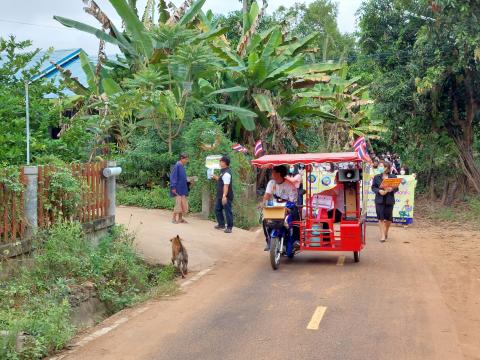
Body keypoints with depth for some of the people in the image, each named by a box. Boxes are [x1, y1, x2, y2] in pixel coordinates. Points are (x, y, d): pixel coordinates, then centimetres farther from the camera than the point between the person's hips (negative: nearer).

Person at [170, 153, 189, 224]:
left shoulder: (182, 166, 13)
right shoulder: (177, 166, -12)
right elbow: (173, 176, -16)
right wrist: (173, 187, -20)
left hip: (183, 189, 9)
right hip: (178, 188, -9)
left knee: (183, 204, 8)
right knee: (178, 203, -8)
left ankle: (180, 218, 15)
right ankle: (174, 218, 1)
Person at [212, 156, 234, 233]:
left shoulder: (226, 173, -20)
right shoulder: (223, 171, 12)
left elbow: (226, 185, -27)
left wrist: (224, 196, -31)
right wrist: (216, 177, 20)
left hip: (226, 196, -11)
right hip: (220, 196, 11)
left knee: (228, 211, -2)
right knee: (217, 209, 18)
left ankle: (229, 227, 5)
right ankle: (221, 225, 29)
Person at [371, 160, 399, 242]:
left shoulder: (393, 177, 2)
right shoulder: (376, 177, 4)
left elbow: (396, 188, 3)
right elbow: (373, 187, 3)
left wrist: (391, 189, -19)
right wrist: (379, 191, -16)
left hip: (389, 200, 0)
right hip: (379, 200, 0)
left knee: (388, 218, 7)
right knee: (381, 217, -5)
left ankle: (386, 232, 34)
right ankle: (382, 235, 0)